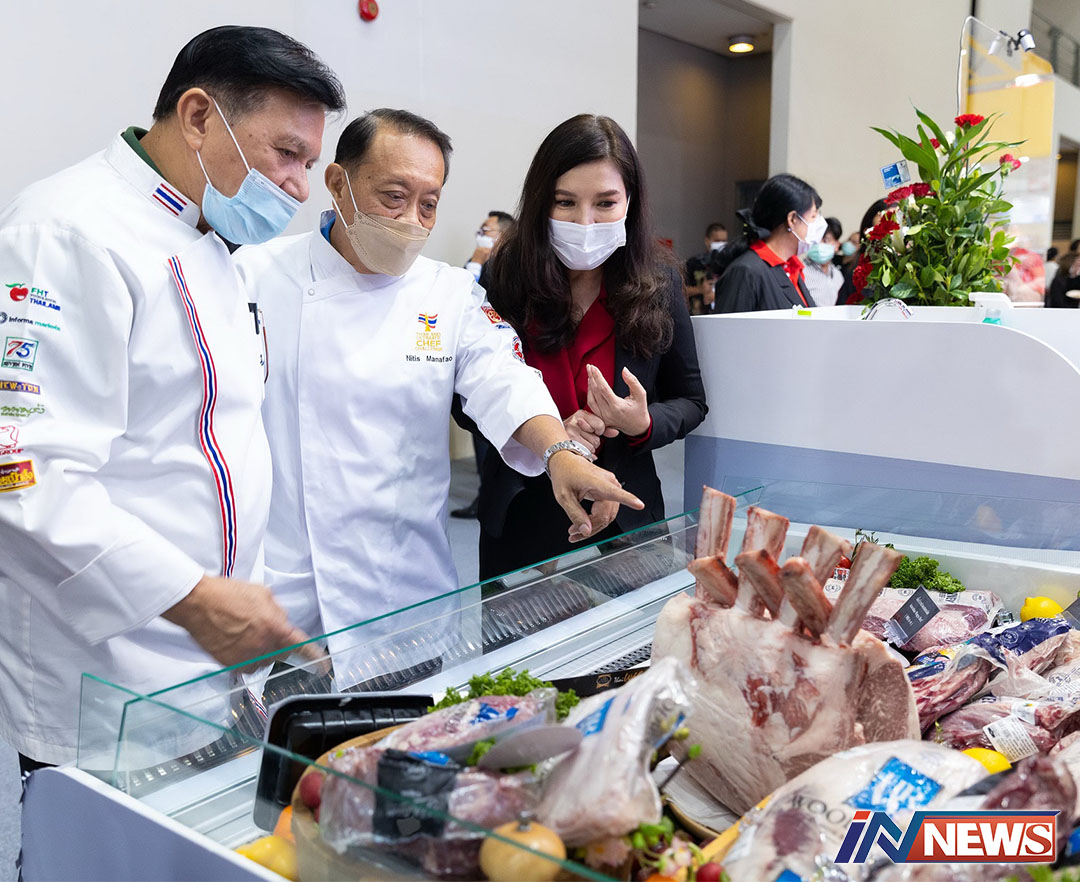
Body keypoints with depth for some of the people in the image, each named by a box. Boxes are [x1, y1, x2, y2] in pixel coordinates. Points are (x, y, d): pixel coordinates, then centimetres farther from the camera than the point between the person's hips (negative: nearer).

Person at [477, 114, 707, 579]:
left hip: (624, 519, 1)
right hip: (521, 518, 0)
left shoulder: (659, 283, -4)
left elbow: (690, 400, 4)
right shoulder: (503, 279, -8)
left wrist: (644, 425, -17)